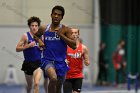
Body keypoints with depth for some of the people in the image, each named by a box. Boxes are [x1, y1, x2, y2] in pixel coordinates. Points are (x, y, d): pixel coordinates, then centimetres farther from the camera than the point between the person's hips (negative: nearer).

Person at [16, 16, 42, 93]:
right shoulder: (26, 36, -5)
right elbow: (17, 49, -9)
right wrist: (28, 46, -20)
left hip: (38, 63, 0)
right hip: (28, 63, 0)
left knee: (36, 83, -19)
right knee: (29, 84, 17)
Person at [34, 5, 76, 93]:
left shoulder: (65, 29, -2)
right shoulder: (44, 29, 4)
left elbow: (74, 45, -9)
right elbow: (36, 36, 26)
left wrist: (61, 35, -16)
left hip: (61, 62, 1)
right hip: (48, 60, -1)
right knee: (53, 78, -33)